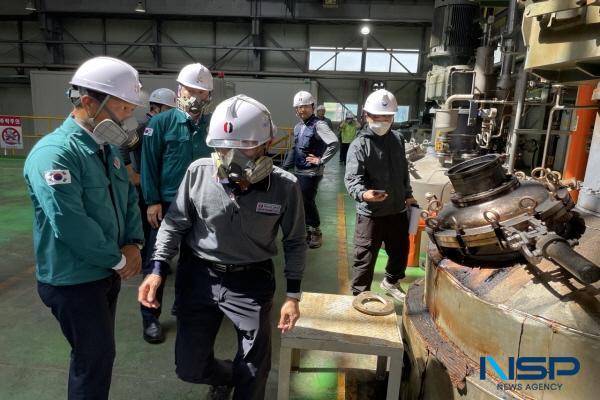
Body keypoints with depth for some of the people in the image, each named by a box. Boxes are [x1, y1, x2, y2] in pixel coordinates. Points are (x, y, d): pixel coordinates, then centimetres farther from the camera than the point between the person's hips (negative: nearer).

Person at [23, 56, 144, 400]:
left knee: (98, 351, 24)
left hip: (107, 272, 8)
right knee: (96, 356, 8)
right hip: (73, 280, -8)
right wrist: (119, 259, -18)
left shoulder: (108, 149, 5)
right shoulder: (55, 153, -24)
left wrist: (133, 243, -7)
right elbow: (70, 225, -30)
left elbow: (129, 197, 9)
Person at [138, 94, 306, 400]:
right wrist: (157, 269, -7)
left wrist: (293, 294, -3)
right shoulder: (198, 172, -15)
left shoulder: (285, 187, -16)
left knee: (254, 371, 13)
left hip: (251, 281, -1)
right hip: (197, 276, 2)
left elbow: (294, 242, -2)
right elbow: (175, 223, 0)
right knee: (189, 368, 14)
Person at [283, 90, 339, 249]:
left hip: (311, 173, -8)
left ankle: (316, 232, 18)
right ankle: (307, 230, 30)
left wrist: (321, 160, -20)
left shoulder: (318, 125, -15)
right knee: (301, 202, 14)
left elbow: (335, 143, -26)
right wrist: (285, 166, 15)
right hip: (298, 172, 8)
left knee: (308, 202, -1)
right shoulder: (297, 127, 10)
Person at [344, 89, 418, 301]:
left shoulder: (398, 139, 7)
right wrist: (362, 193, -44)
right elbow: (352, 177, -24)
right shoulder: (359, 145, -14)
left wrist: (408, 195, 22)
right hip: (370, 212, -6)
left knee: (401, 251, 22)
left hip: (397, 209, 7)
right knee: (365, 257, 1)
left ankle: (391, 282, 48)